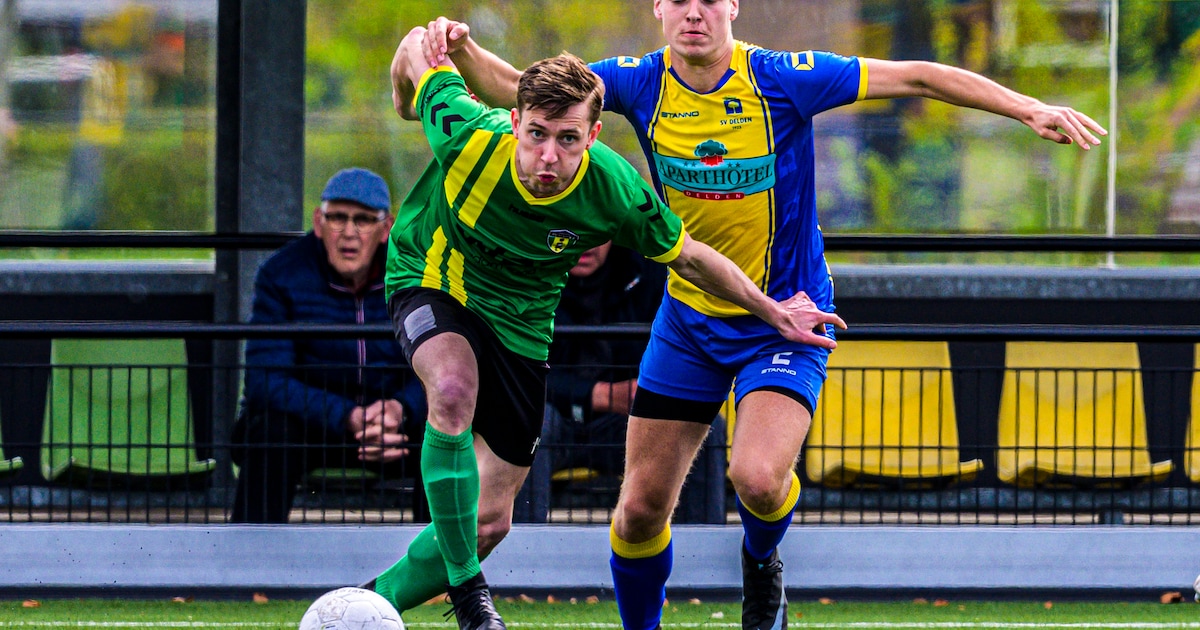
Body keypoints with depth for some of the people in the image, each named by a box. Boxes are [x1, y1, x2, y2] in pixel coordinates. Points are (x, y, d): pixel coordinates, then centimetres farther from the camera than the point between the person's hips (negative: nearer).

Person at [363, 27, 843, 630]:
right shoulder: (468, 138, -32)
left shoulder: (617, 192, -26)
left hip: (520, 320, 3)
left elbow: (688, 258, -5)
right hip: (430, 280, -3)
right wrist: (405, 104, 9)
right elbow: (415, 48, -13)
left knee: (489, 523, 3)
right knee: (453, 388, -37)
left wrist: (774, 312, 4)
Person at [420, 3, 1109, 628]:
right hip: (689, 318, 3)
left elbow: (917, 77, -15)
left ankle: (762, 563, 10)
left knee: (758, 478, -26)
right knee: (641, 509, 2)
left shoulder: (780, 80, -18)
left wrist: (1029, 108, -21)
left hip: (786, 319, -3)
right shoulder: (642, 84, -9)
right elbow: (510, 87, -8)